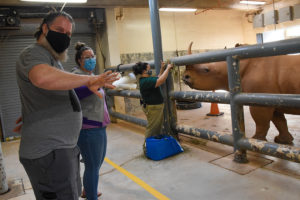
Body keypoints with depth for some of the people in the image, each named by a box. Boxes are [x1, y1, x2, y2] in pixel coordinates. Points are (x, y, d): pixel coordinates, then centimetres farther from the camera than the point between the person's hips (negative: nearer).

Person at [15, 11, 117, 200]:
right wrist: (89, 80, -31)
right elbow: (42, 77, -38)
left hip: (64, 147, 10)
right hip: (48, 152, -10)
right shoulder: (33, 53, -14)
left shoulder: (52, 58, 19)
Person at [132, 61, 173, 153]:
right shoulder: (145, 81, -23)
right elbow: (161, 80, -30)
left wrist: (162, 69, 14)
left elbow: (158, 79, 24)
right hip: (152, 108, -11)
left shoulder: (147, 79, 10)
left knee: (158, 128, 20)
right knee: (151, 129, 0)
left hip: (158, 107, 11)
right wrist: (168, 68, -20)